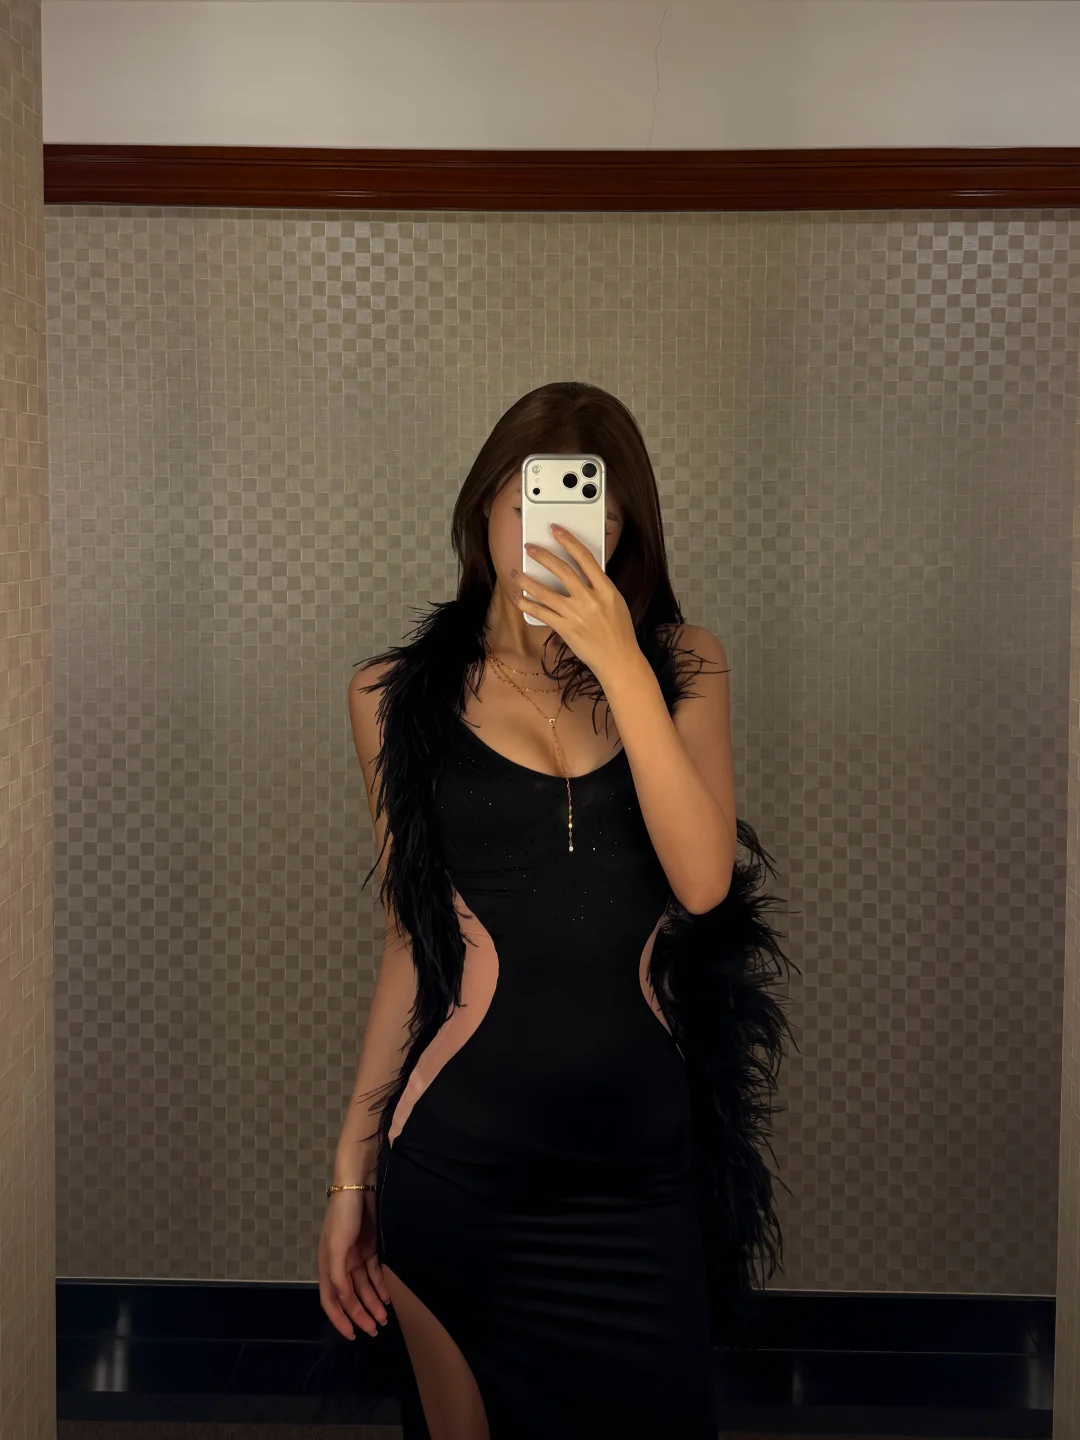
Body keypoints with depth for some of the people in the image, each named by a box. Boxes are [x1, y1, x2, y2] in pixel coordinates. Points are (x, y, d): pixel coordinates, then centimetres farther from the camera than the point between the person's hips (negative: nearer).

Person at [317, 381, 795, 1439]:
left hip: (642, 1152, 1)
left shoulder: (682, 665, 2)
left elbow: (702, 881, -11)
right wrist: (352, 1166, 4)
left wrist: (623, 667, -19)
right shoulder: (400, 696, 1)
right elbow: (409, 939, 6)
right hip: (459, 1154, -1)